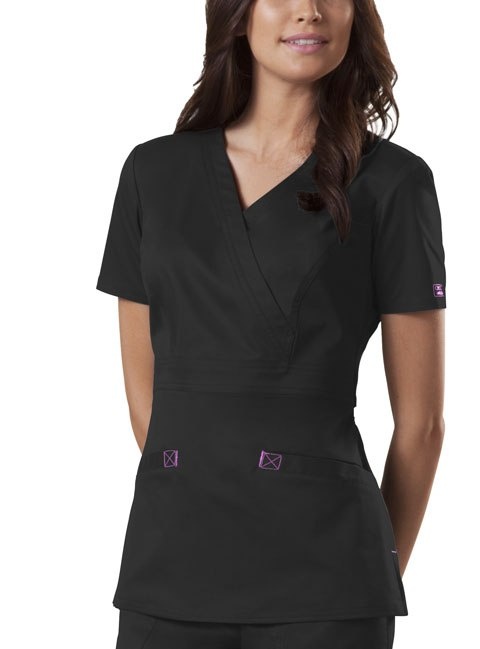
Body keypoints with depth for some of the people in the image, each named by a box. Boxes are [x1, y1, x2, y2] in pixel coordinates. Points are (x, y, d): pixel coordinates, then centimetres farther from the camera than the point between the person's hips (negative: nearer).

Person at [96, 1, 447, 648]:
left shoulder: (392, 181, -1)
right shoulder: (154, 171, 8)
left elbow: (421, 419, 2)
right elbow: (143, 385, 13)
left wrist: (378, 576, 8)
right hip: (171, 558, 3)